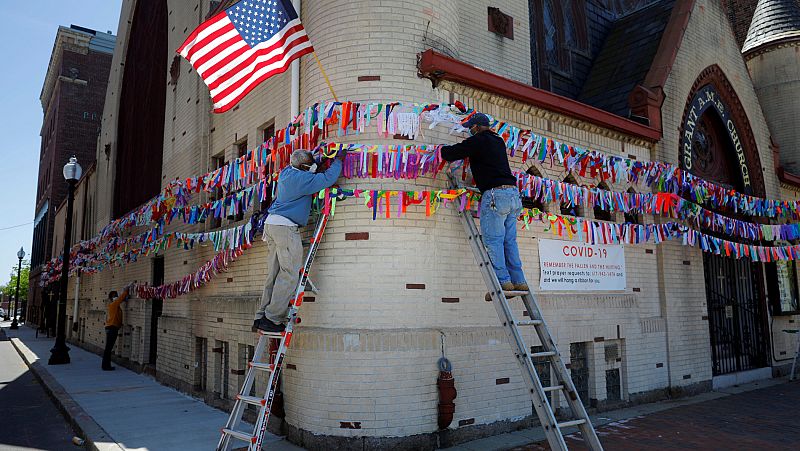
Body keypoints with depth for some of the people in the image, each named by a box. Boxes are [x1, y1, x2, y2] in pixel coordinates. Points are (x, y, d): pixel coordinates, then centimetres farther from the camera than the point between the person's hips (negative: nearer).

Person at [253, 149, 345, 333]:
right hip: (285, 227, -10)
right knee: (289, 274, -7)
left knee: (274, 274, 10)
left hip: (272, 223, 10)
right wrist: (338, 160, 3)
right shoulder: (302, 178, -13)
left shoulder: (286, 172, 14)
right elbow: (328, 178, -11)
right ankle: (272, 319, -9)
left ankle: (261, 317, 11)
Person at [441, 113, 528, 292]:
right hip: (513, 193, 8)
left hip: (495, 193, -8)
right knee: (509, 241, 9)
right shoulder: (499, 142, 21)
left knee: (493, 240, -5)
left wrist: (443, 149, 20)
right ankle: (519, 281, 8)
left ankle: (503, 281, -8)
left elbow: (451, 154, -2)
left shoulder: (478, 141, -3)